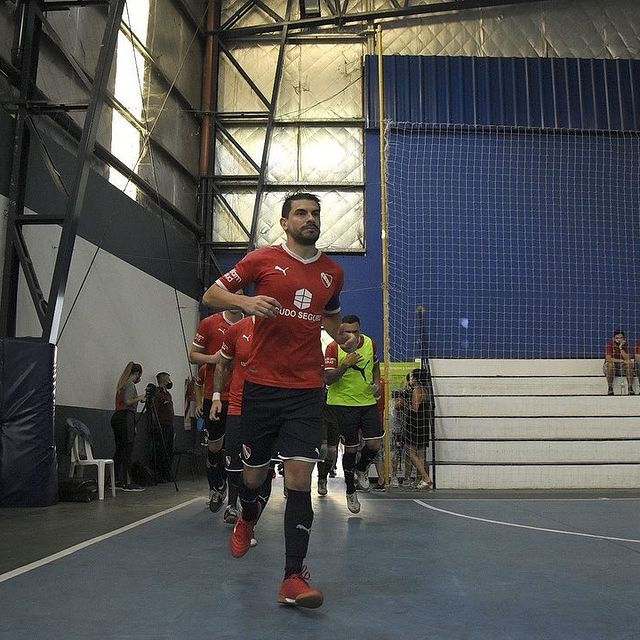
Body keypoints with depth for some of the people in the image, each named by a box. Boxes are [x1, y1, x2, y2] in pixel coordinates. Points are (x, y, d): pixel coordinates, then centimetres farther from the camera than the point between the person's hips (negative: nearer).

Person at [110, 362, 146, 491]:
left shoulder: (122, 383, 20)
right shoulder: (130, 384, -7)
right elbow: (127, 402, -19)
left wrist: (138, 399, 20)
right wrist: (139, 398, -5)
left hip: (117, 417, 10)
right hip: (126, 417, -10)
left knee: (119, 450, 12)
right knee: (127, 451, -9)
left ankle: (116, 480, 15)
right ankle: (127, 483, -9)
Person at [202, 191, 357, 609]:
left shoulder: (333, 272, 11)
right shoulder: (262, 260, 0)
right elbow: (211, 295, 3)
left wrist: (344, 337, 6)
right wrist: (246, 301, -17)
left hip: (307, 390, 1)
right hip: (262, 385, -1)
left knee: (300, 478, -9)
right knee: (254, 473, 12)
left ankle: (293, 579, -1)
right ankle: (249, 517, 48)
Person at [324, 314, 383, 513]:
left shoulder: (370, 343, 1)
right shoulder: (333, 348, -12)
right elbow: (327, 379, -17)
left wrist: (376, 382, 4)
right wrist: (345, 365, -29)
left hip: (368, 402, 4)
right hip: (343, 404, -3)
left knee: (375, 444, -7)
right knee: (351, 448, 3)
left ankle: (361, 469, 27)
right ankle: (350, 492, 23)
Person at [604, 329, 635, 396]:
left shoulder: (626, 345, -3)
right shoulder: (610, 344, -11)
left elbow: (628, 359, -17)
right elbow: (608, 359, -21)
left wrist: (621, 347, -22)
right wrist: (621, 361, -21)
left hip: (622, 368, 3)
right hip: (610, 367, -3)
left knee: (630, 363, -25)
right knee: (610, 364, -34)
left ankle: (630, 389, -27)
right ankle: (610, 389, -31)